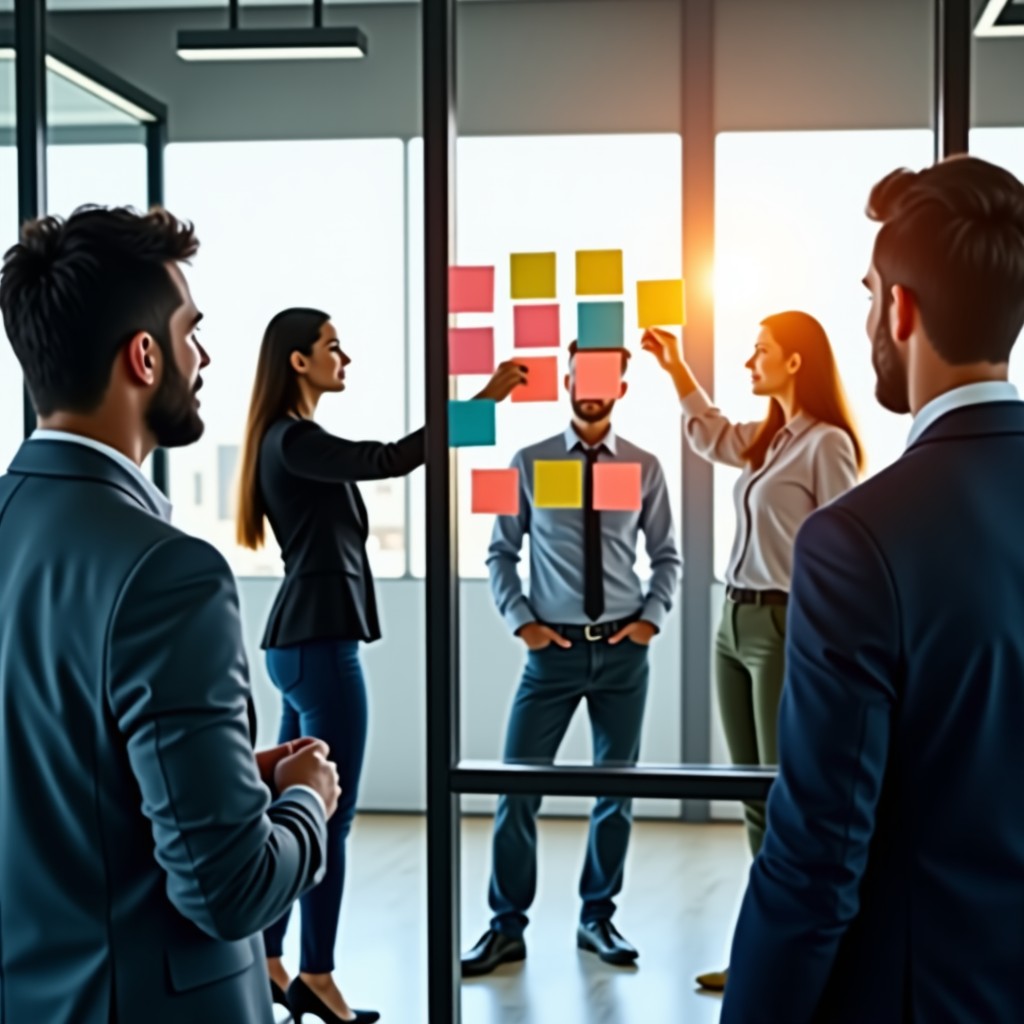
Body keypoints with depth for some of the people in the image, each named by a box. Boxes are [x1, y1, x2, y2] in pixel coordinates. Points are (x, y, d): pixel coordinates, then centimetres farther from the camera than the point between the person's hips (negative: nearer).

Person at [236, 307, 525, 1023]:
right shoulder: (294, 441, -13)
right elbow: (390, 461, -22)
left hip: (306, 638, 10)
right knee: (330, 815, -3)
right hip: (319, 640, -10)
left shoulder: (292, 438, 18)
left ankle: (267, 962, 21)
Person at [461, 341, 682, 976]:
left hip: (624, 649, 1)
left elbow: (667, 556, 10)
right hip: (554, 647, -1)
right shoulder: (529, 464, 1)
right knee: (518, 786, -1)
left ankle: (598, 918, 26)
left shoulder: (645, 467, 3)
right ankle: (508, 926, 14)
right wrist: (521, 621, -5)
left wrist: (651, 618, -3)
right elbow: (502, 553, 5)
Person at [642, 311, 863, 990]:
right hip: (736, 622, 9)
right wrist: (676, 367, 28)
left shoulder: (826, 443, -12)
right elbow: (710, 434, 34)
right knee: (757, 799, 12)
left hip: (785, 627, -9)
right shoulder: (768, 437, 12)